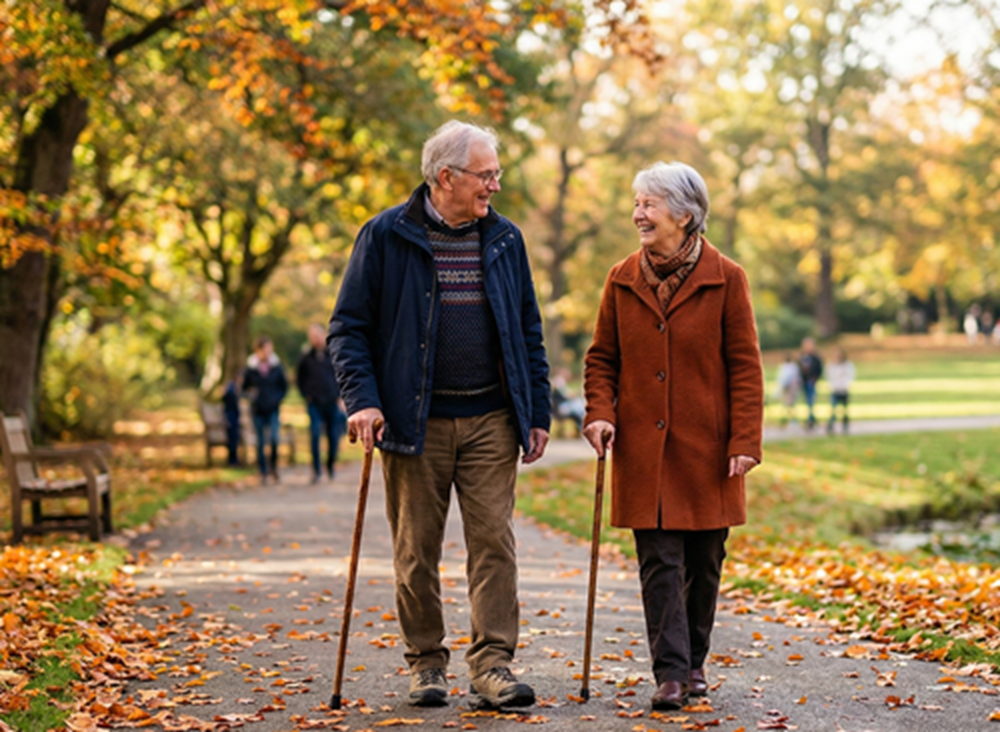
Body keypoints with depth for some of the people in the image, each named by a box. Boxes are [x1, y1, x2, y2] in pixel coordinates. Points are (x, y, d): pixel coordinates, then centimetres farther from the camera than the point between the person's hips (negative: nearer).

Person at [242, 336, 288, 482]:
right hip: (258, 411, 0)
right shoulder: (251, 368, -3)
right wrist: (251, 396, -6)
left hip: (273, 410, 0)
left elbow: (284, 386, 11)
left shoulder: (277, 367, 0)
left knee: (274, 438, -16)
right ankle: (263, 472, 16)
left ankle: (273, 465, 7)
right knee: (260, 442, 5)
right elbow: (244, 387, 10)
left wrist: (277, 399, -2)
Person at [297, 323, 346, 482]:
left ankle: (330, 464, 25)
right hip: (315, 404, -1)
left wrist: (340, 396, 3)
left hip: (333, 403, 1)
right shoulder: (306, 357, 1)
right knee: (315, 434, -12)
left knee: (334, 436, 4)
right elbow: (299, 378, 13)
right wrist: (306, 395, 5)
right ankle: (316, 470, -7)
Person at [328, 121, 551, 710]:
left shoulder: (504, 239, 9)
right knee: (416, 551, 5)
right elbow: (348, 327, -1)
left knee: (495, 542, -4)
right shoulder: (386, 236, -2)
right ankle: (427, 662, 18)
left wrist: (538, 412, 10)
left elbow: (529, 332, 14)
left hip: (491, 419, 2)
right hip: (415, 421, -2)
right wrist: (363, 399, -13)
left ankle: (493, 665, -1)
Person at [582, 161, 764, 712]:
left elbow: (744, 366, -3)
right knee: (659, 562, -3)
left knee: (703, 562, 8)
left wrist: (745, 441, -9)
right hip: (643, 450, 1)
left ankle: (693, 662, 24)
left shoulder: (725, 279, -3)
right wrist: (600, 413, -7)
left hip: (706, 449, -1)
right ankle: (670, 673, -3)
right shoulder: (623, 280, 6)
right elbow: (602, 358, 11)